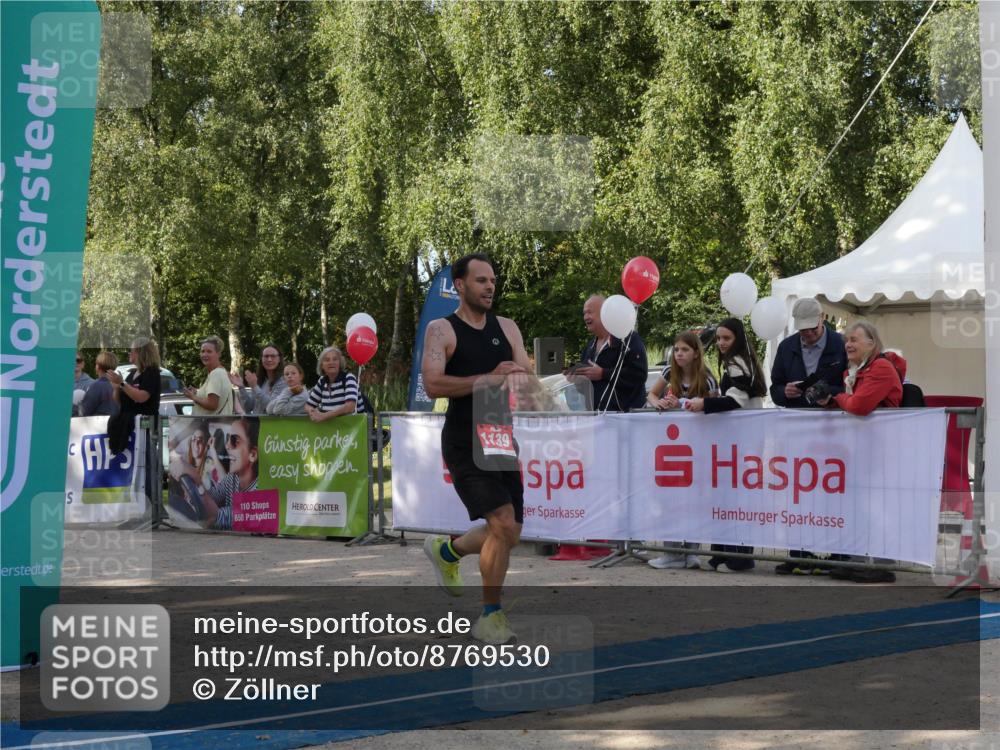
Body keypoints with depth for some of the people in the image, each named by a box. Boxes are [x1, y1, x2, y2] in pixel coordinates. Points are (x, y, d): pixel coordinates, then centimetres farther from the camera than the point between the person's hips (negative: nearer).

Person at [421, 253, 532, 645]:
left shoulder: (506, 328, 12)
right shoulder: (442, 330, -4)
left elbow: (528, 375, 3)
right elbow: (433, 385, -17)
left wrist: (516, 376, -20)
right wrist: (488, 379, -19)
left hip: (502, 440, 6)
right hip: (464, 445, -6)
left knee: (509, 534, 11)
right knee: (503, 525, -17)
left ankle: (447, 550, 40)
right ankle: (490, 617, -3)